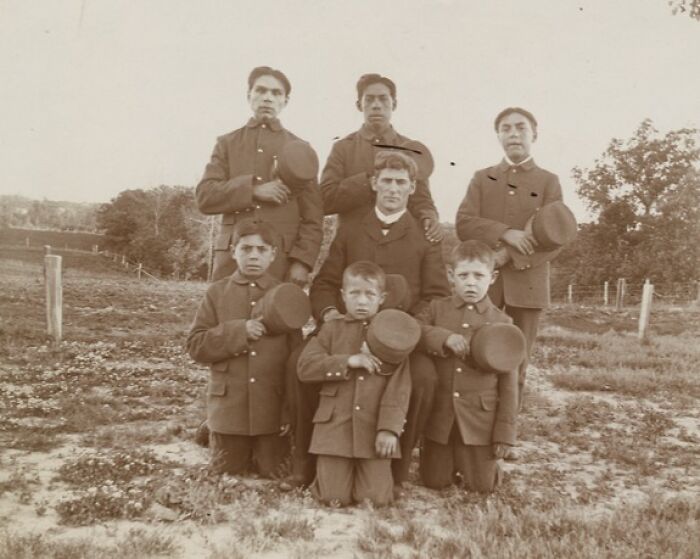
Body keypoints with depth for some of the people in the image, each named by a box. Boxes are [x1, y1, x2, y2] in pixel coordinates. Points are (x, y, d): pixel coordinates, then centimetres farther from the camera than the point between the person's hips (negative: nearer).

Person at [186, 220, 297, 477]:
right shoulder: (217, 292, -1)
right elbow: (195, 345, -6)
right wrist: (238, 331, -20)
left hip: (273, 409, 0)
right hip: (229, 407, 0)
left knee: (272, 472, 9)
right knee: (227, 471, 14)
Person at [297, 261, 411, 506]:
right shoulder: (332, 329, 8)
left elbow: (399, 387, -2)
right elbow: (305, 367, -4)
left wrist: (389, 428, -11)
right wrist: (348, 361, -13)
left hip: (374, 429, 0)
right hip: (335, 426, 1)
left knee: (375, 498, -3)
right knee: (333, 498, -1)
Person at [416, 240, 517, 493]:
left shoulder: (501, 322, -2)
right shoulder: (437, 308, 3)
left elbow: (508, 380, -1)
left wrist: (504, 431, -3)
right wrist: (444, 337, -26)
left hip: (481, 417, -1)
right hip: (439, 414, 1)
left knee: (482, 485, 4)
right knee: (435, 482, 8)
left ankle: (465, 459, 35)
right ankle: (450, 459, 39)